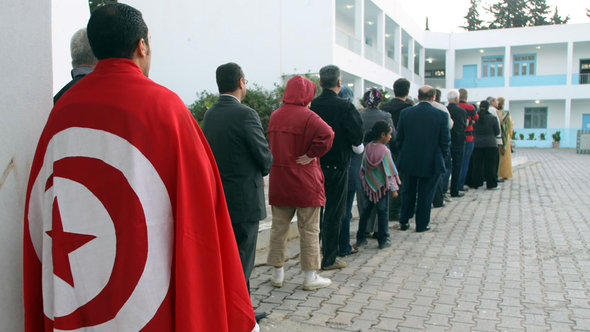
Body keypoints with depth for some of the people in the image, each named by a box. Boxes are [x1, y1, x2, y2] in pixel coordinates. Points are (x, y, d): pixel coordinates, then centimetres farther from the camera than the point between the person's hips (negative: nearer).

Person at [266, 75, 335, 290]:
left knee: (279, 227, 14)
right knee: (309, 230, 4)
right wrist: (312, 154, -18)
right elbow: (326, 134, -28)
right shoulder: (307, 117, -13)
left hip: (278, 182, 6)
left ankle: (277, 273, 21)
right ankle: (310, 277, 11)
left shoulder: (274, 116, 8)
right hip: (305, 184, -6)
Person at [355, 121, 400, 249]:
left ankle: (361, 239, 17)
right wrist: (393, 188, -7)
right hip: (382, 187, -5)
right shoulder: (384, 151, -18)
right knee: (382, 212, 5)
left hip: (368, 186, 5)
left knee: (365, 211, 12)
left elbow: (363, 168, 7)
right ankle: (383, 240, 11)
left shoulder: (367, 148, -2)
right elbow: (389, 171, -14)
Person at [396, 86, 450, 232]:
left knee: (408, 192, 17)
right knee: (425, 194, 10)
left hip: (408, 161, 2)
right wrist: (441, 157, 10)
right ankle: (422, 224, 19)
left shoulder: (405, 113, -6)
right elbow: (445, 141, -5)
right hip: (432, 163, -2)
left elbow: (399, 138, 0)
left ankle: (404, 221, 26)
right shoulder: (441, 115, -10)